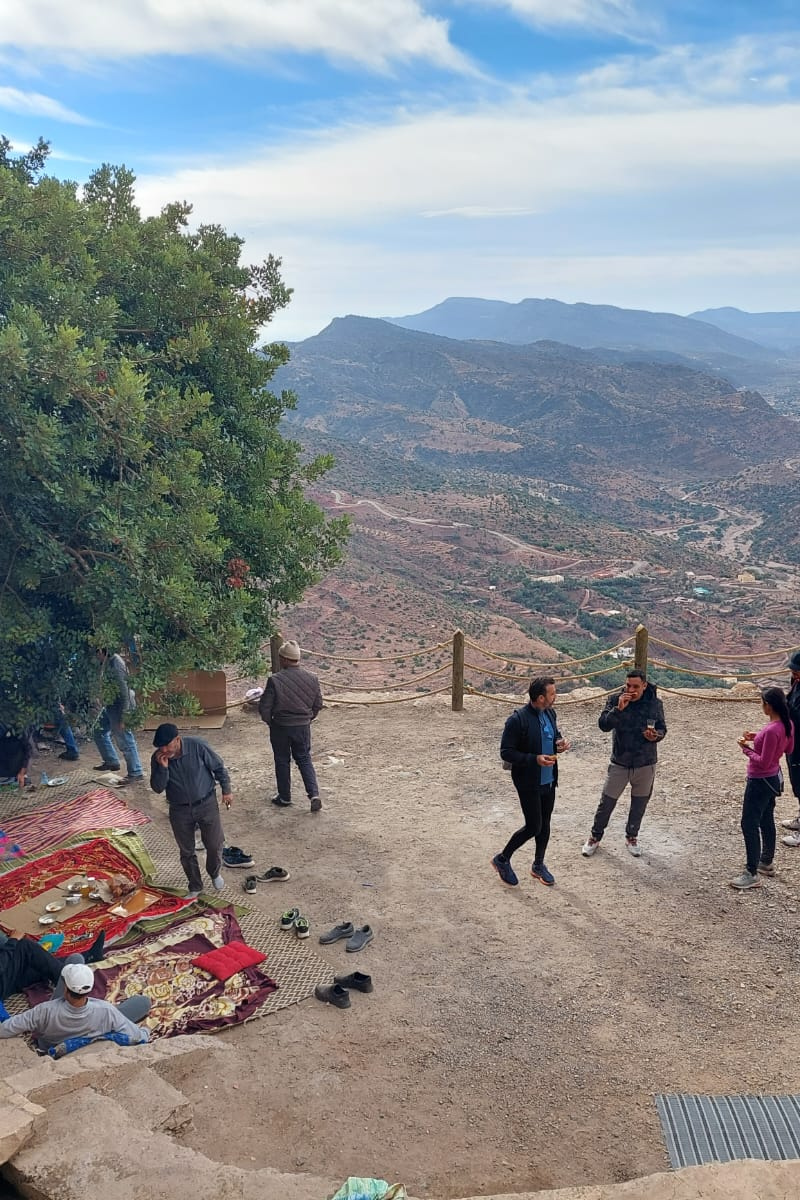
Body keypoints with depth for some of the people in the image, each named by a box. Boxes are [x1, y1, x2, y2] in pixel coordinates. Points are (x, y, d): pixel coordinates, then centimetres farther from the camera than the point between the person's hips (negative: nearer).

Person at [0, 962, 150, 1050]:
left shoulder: (46, 1011, -43)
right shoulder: (105, 1011, -42)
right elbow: (139, 1038, -31)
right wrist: (145, 1033, -7)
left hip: (49, 1047, 1)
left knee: (75, 958, -1)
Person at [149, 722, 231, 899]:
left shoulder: (198, 746, -22)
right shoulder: (157, 758, -14)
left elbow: (219, 767, -8)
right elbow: (157, 788, -13)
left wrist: (226, 790, -2)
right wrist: (163, 768, -29)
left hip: (206, 803, -2)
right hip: (179, 810, 2)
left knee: (215, 844, 8)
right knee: (186, 851, 11)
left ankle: (215, 873, 38)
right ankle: (195, 886, 31)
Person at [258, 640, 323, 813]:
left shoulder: (275, 680, -19)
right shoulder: (312, 679, -6)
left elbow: (264, 706, -14)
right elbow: (318, 704, 3)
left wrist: (269, 721, 5)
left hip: (280, 727, -3)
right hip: (303, 727, 3)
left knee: (282, 761, 14)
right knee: (304, 759, 16)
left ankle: (284, 797, 25)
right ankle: (314, 794, 2)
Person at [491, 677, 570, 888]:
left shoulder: (550, 713, 1)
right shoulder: (518, 720, -22)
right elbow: (506, 752, -19)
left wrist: (560, 743, -4)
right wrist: (535, 759, -27)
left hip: (549, 780, 7)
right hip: (529, 783, -7)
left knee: (545, 824, 16)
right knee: (533, 826, -2)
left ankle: (539, 865, 36)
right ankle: (502, 859, 18)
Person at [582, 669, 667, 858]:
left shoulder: (655, 703, -6)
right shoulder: (615, 699, -10)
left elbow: (662, 729, 3)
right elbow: (603, 725, -17)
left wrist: (656, 736, -20)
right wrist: (618, 709, -31)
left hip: (645, 764, 1)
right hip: (619, 763, -1)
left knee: (639, 804, 16)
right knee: (607, 802, 6)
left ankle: (632, 837, 37)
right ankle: (595, 836, 26)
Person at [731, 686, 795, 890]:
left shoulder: (772, 730, -30)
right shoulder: (787, 723, -2)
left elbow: (763, 762, -26)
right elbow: (788, 749, 13)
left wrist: (746, 748, -13)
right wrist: (759, 739, 6)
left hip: (760, 782, -10)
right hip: (773, 778, 10)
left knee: (749, 825, -2)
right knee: (766, 821, 23)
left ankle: (752, 874, 3)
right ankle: (766, 863, 37)